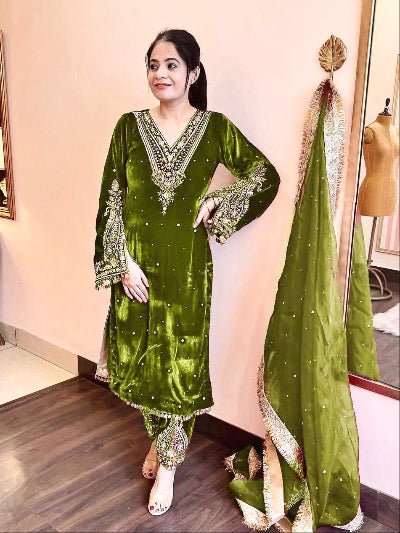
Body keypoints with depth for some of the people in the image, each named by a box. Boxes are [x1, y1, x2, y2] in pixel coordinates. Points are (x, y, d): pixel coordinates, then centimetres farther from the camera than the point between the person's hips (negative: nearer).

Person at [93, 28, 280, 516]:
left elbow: (266, 176, 4)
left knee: (182, 362, 4)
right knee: (141, 357, 13)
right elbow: (112, 199, -1)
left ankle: (168, 464, 23)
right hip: (137, 261, 2)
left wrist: (217, 203, -7)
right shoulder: (129, 125, 1)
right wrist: (123, 262, -8)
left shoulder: (215, 127, -1)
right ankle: (159, 440, 39)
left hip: (187, 263, -1)